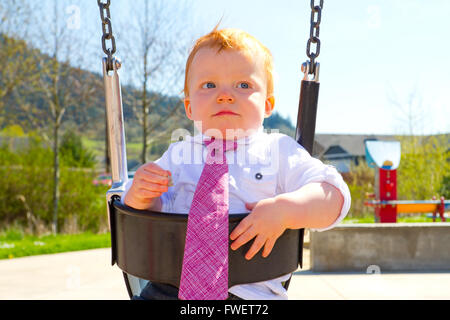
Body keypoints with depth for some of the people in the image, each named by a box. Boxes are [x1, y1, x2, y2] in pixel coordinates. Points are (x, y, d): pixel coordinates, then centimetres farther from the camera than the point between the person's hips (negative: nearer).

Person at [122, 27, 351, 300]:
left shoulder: (279, 150, 5)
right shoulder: (178, 155, 12)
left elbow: (335, 195, -5)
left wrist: (284, 210, -22)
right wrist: (140, 196, -9)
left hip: (253, 290, 0)